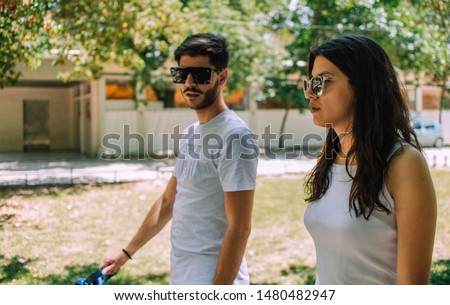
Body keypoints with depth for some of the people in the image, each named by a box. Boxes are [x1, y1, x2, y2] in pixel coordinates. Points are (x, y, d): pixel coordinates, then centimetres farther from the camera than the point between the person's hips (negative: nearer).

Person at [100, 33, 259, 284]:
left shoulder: (235, 136, -18)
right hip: (181, 274, 8)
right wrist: (127, 252, 19)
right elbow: (168, 201, 18)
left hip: (213, 277, -8)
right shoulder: (190, 134, 9)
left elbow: (239, 228, -20)